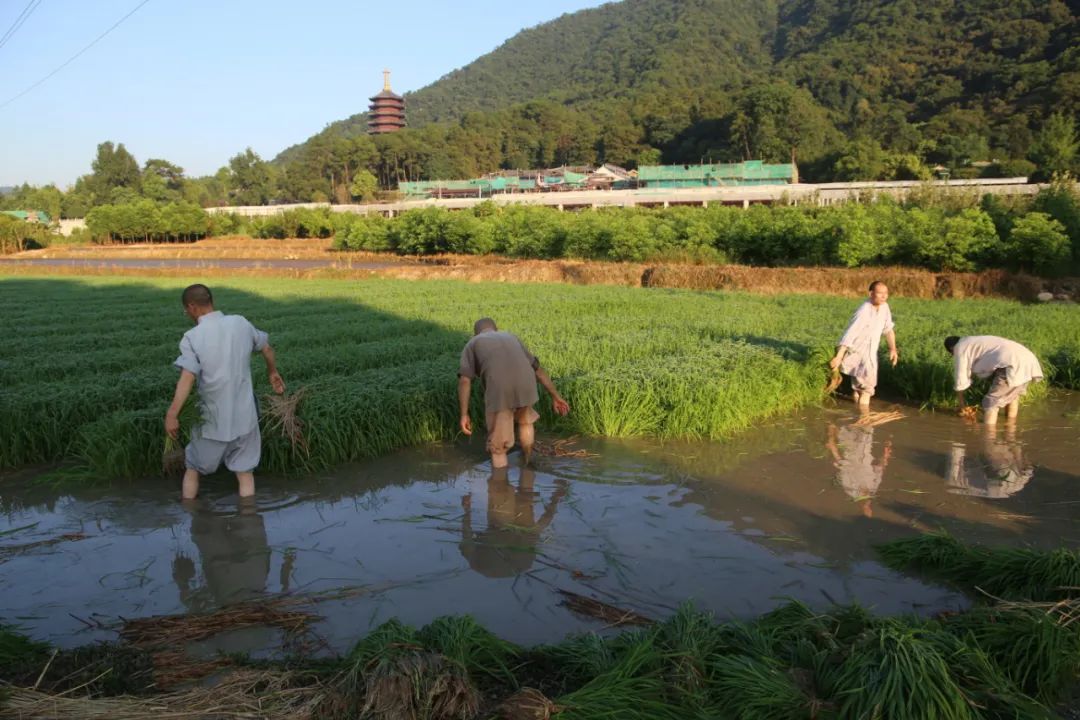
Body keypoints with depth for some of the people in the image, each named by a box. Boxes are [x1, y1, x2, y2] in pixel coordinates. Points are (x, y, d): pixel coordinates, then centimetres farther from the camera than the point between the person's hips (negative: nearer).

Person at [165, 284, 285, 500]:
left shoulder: (192, 337, -13)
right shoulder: (241, 323, -1)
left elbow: (187, 378, -24)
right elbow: (267, 349, 14)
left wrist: (172, 415, -23)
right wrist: (273, 372, 32)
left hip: (213, 420, -2)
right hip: (244, 416, 3)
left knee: (192, 468, 19)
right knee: (245, 473, 11)